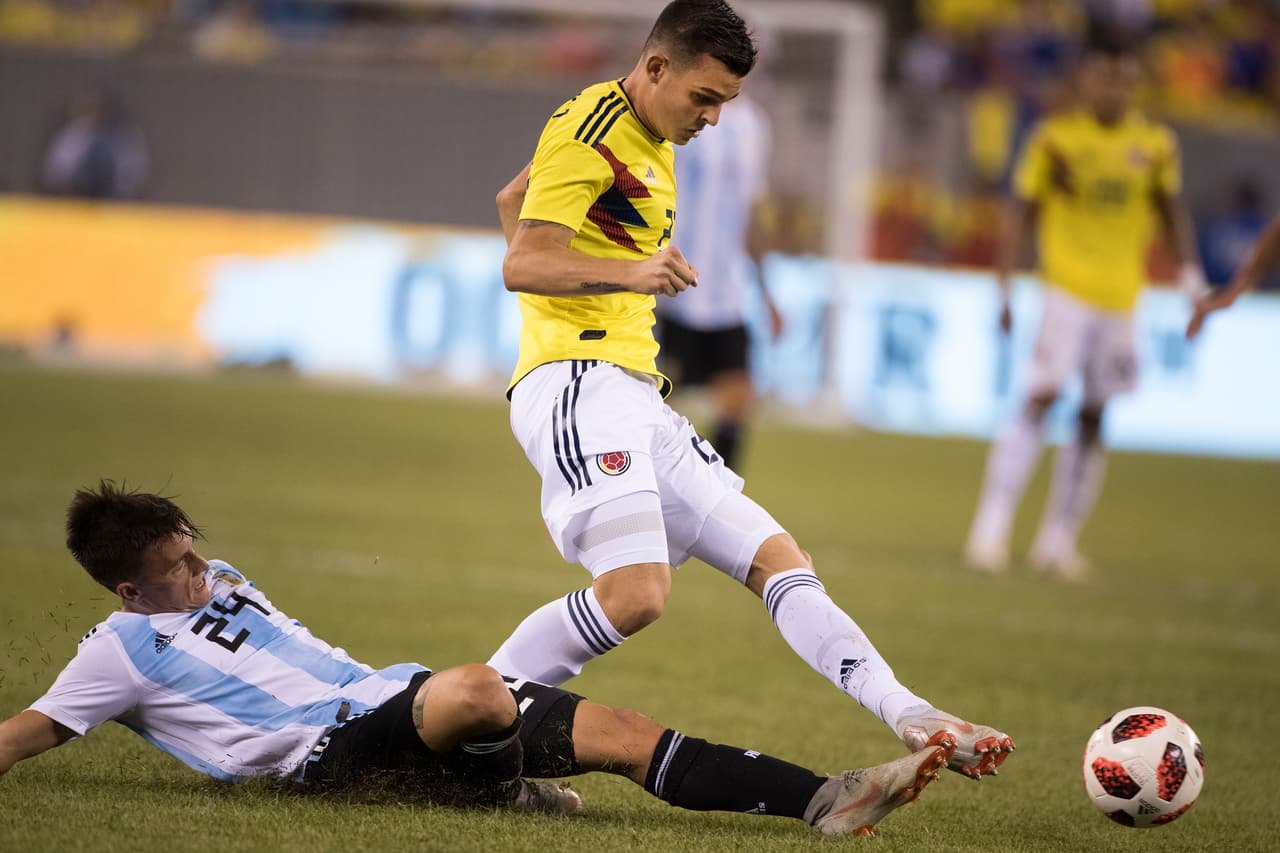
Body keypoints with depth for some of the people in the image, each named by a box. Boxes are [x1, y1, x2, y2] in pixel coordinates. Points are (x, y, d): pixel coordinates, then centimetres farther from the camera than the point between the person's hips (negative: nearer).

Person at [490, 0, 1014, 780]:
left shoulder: (646, 142, 22)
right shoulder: (591, 130, -9)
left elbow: (512, 198, 36)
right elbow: (522, 264, -20)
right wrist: (627, 273, -36)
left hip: (632, 394, 11)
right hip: (578, 384, -11)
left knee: (778, 560, 2)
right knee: (637, 592, -28)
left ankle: (913, 721, -4)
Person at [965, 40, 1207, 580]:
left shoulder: (1155, 145, 6)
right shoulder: (1056, 139, -4)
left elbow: (1172, 212, 18)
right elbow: (1020, 212, 0)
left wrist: (1190, 276, 8)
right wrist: (1003, 291, -5)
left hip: (1121, 297, 4)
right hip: (1067, 288, -4)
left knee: (1093, 421, 7)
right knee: (1041, 399, -17)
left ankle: (1057, 542, 17)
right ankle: (990, 530, -17)